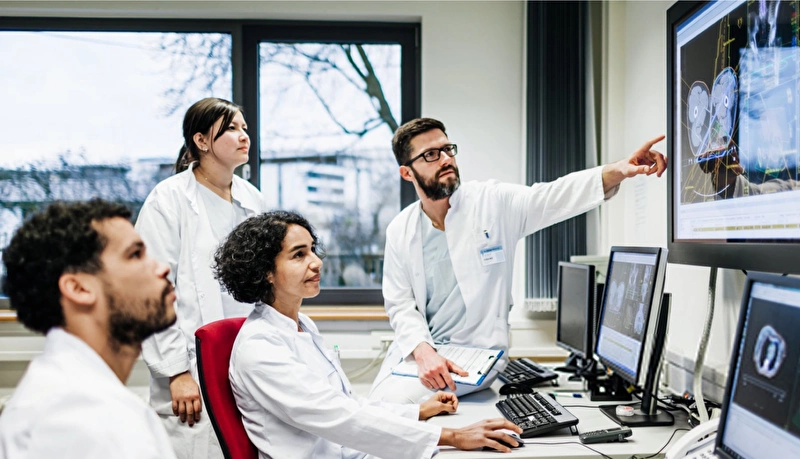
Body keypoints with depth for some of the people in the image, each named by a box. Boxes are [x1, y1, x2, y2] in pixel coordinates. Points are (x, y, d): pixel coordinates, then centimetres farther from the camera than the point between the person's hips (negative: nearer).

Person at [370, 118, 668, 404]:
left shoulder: (492, 202, -4)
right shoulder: (400, 231, 2)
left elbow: (553, 197, -17)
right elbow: (400, 305, -1)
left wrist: (618, 171, -35)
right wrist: (423, 352, -21)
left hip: (476, 352, -3)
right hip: (415, 350, 4)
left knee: (394, 400, -22)